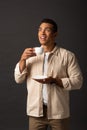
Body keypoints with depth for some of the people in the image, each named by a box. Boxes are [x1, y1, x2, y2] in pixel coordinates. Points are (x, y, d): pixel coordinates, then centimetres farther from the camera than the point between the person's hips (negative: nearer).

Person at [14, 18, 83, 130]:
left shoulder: (68, 55, -3)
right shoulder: (31, 55, 8)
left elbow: (77, 81, -6)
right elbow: (18, 79, 5)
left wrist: (54, 80, -19)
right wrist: (22, 59, -10)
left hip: (59, 112, -2)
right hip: (35, 111, 2)